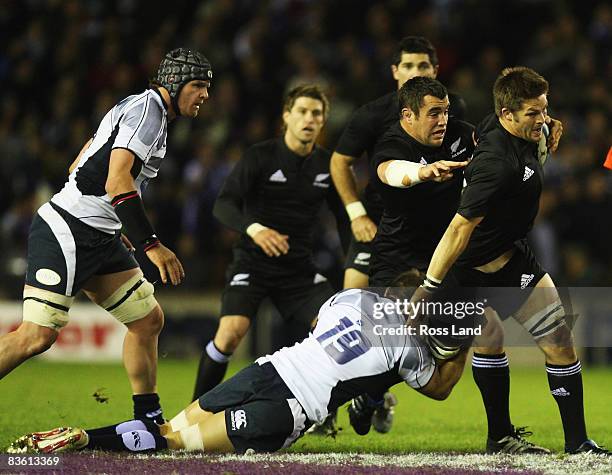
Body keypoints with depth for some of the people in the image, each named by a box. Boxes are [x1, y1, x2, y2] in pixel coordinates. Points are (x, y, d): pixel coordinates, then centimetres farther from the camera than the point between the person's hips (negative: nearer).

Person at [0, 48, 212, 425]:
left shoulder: (137, 109, 19)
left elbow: (79, 168, 24)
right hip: (65, 234, -11)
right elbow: (117, 183, -21)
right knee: (37, 336, -16)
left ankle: (148, 419, 16)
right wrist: (152, 246, -22)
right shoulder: (147, 109, -11)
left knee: (148, 320, 9)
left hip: (98, 239, 11)